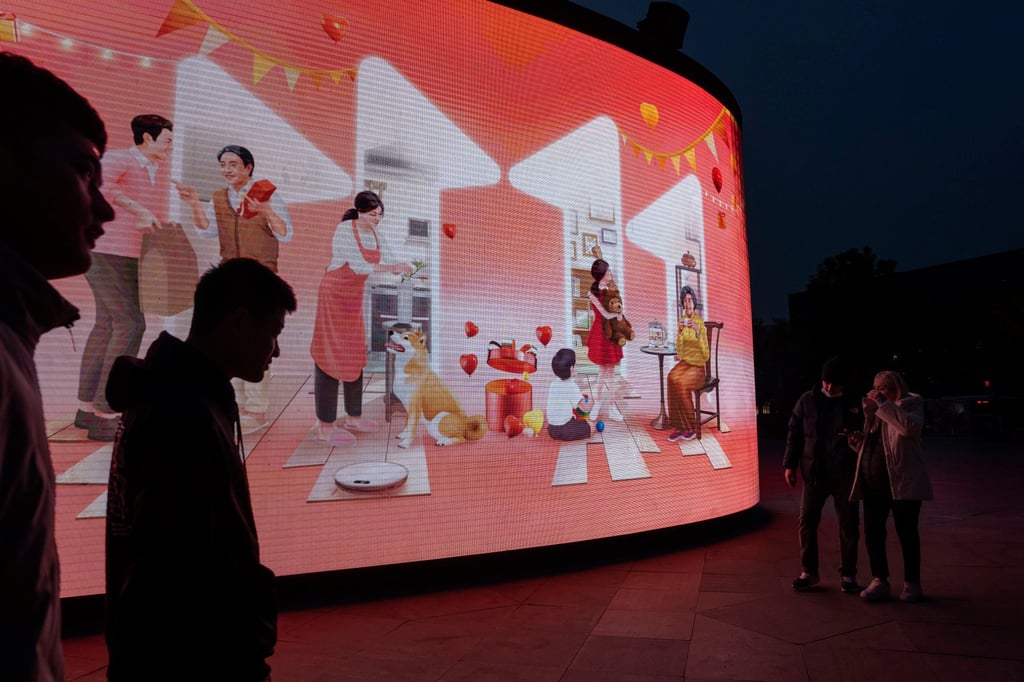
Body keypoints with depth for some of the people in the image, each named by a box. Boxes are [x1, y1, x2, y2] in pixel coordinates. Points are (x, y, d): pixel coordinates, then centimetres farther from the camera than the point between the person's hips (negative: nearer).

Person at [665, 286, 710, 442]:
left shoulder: (700, 322, -8)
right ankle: (679, 426, -22)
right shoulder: (682, 321, 7)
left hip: (698, 366, -4)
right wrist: (680, 332, -13)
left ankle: (690, 427, -16)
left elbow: (706, 356, -13)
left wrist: (698, 332, -24)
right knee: (672, 378, -29)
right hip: (684, 362, 4)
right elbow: (679, 350, 2)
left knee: (682, 382, -32)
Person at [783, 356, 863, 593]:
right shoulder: (808, 401, 2)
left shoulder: (854, 404, 2)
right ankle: (808, 571, 17)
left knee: (849, 525, 7)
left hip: (845, 474, 0)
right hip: (814, 473, 0)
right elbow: (795, 434, 5)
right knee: (807, 522, 3)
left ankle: (848, 574, 20)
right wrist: (790, 465, 1)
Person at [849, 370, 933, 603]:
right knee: (872, 532, 5)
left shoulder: (909, 405, -4)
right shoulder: (874, 413, 17)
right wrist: (858, 440, 1)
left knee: (906, 533, 5)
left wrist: (883, 404, -22)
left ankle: (912, 583, 18)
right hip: (873, 484, 6)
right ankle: (879, 581, 15)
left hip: (902, 483, -6)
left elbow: (910, 427, -27)